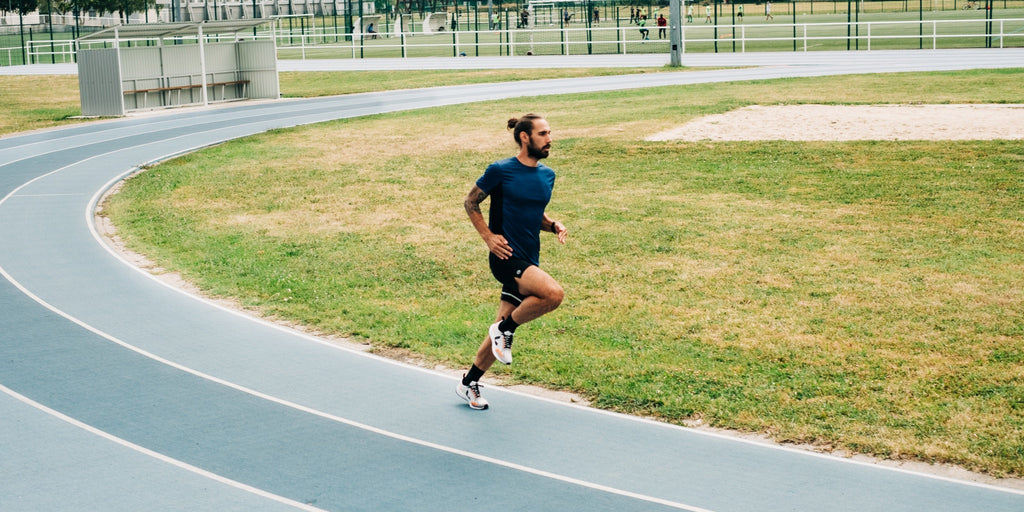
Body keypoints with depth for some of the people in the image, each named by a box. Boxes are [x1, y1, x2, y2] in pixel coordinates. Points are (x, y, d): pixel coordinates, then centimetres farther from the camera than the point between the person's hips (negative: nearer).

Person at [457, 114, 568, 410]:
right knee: (553, 293, -29)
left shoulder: (547, 176, 12)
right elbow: (471, 202, 2)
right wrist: (488, 236, -8)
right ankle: (505, 329, -7)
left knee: (502, 333, 10)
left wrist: (554, 225, 4)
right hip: (506, 257, -7)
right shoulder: (500, 171, -7)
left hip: (529, 262, 7)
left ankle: (469, 383, 27)